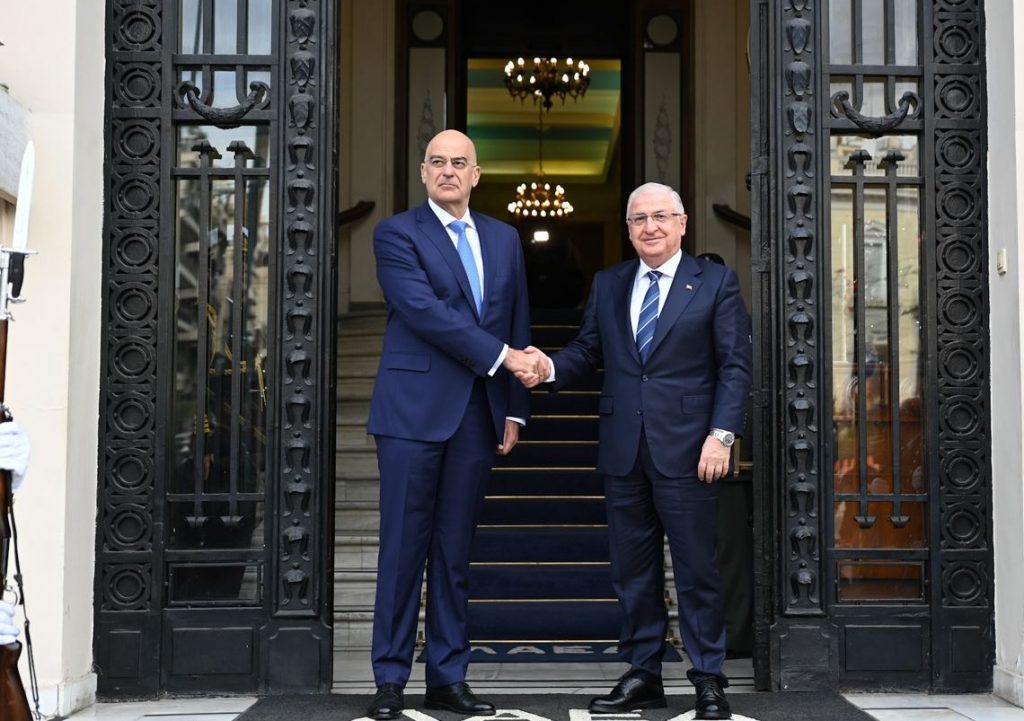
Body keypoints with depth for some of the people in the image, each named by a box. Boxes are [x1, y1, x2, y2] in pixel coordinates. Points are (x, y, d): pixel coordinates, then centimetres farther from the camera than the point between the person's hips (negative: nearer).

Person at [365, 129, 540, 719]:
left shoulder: (504, 239, 15)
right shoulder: (397, 234, -1)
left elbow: (519, 327, 14)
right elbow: (426, 311, -14)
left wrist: (515, 410, 8)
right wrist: (501, 356, -16)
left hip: (479, 415, 4)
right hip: (415, 410, -4)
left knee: (456, 550, 8)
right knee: (405, 546, -1)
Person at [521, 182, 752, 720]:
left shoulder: (715, 283, 2)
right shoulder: (607, 285, 13)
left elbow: (735, 366, -3)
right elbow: (587, 350, 11)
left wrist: (722, 434, -12)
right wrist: (550, 367, -11)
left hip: (686, 450, -4)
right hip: (623, 451, 4)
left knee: (696, 569, 1)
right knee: (632, 569, 9)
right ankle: (643, 676, 20)